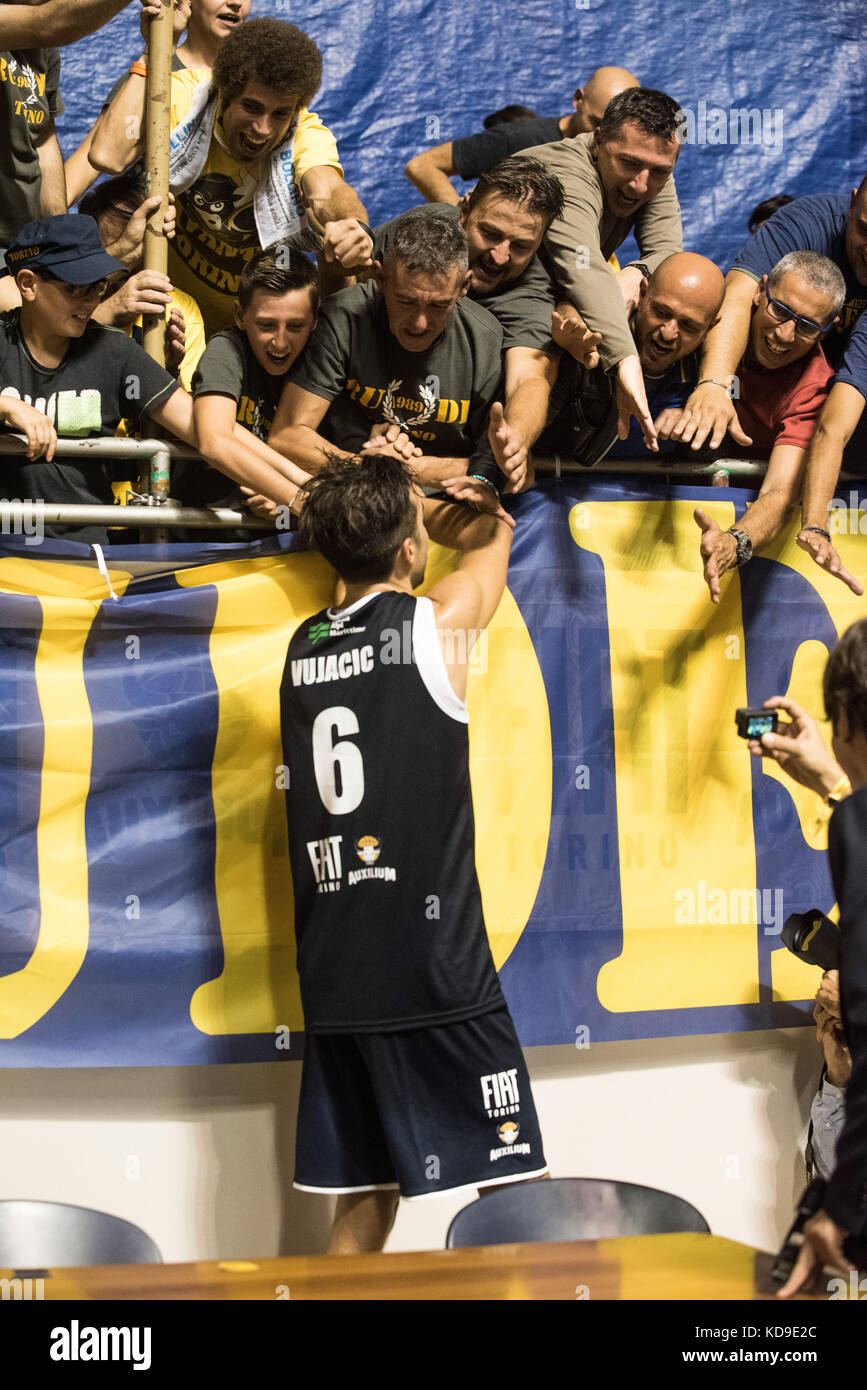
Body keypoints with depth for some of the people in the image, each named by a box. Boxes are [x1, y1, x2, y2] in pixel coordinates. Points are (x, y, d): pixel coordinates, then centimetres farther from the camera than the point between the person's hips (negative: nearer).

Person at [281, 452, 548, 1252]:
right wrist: (436, 514, 33)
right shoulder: (436, 622, -5)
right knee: (519, 1202, 2)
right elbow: (492, 534, 16)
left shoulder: (303, 646, 9)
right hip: (435, 969, -6)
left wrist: (391, 504, 40)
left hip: (335, 978, 6)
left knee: (364, 1204, 11)